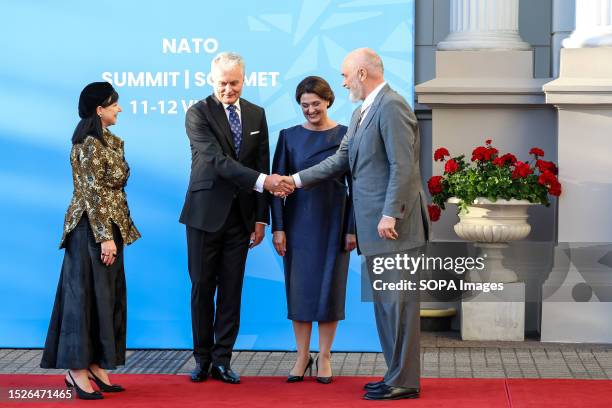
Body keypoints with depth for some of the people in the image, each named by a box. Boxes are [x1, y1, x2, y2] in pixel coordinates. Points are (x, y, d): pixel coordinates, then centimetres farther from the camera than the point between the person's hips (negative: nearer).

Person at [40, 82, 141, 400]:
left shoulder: (108, 141, 13)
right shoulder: (91, 144, -15)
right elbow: (93, 193, -18)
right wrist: (105, 236, -20)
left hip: (110, 226, 9)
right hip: (92, 229, -9)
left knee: (105, 295, 10)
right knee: (87, 294, -5)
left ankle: (95, 365, 14)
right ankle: (77, 370, -1)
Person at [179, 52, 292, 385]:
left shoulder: (256, 115, 8)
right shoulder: (198, 113, -7)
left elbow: (261, 166, 9)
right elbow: (218, 160, -19)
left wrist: (261, 217, 4)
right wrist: (261, 181, -29)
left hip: (241, 216, 4)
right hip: (206, 213, -3)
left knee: (231, 289, 4)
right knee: (202, 288, 4)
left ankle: (222, 360, 10)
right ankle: (203, 358, 14)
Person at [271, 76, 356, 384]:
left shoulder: (345, 136, -1)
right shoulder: (289, 136, 2)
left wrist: (352, 228, -5)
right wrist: (278, 227, -6)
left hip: (333, 223, -1)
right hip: (298, 222, 1)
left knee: (330, 287, 3)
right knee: (299, 288, 4)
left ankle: (324, 356, 14)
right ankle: (302, 357, 14)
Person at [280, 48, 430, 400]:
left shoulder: (392, 106, -13)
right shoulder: (363, 112, 18)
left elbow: (402, 166, -19)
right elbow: (342, 160, 21)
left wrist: (390, 215, -21)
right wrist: (297, 180, 17)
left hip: (394, 225, -10)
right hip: (374, 226, 10)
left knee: (398, 303, -5)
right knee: (385, 304, 14)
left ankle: (404, 382, 0)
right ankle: (397, 375, 20)